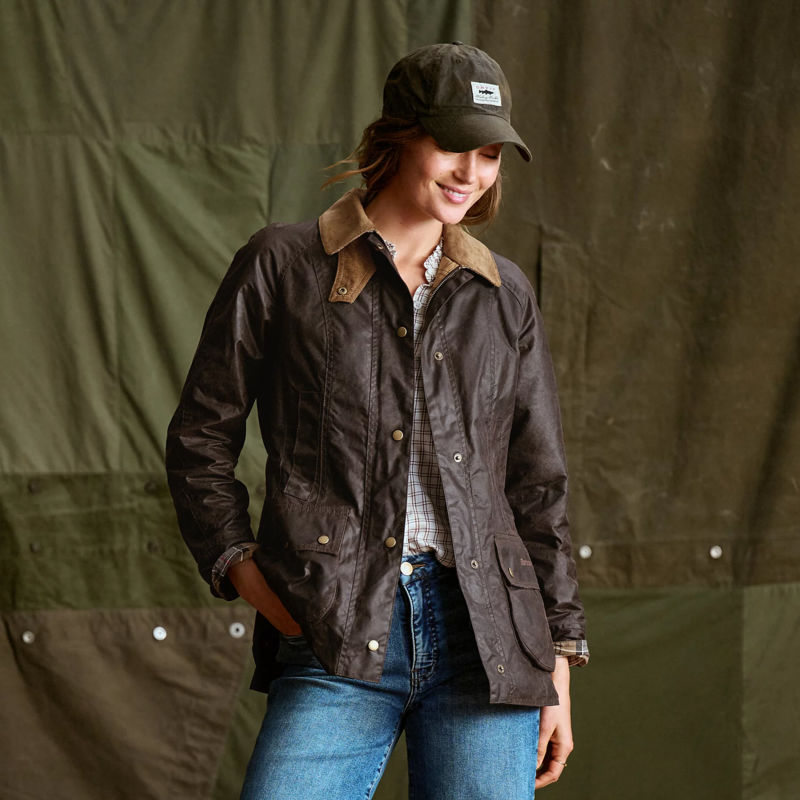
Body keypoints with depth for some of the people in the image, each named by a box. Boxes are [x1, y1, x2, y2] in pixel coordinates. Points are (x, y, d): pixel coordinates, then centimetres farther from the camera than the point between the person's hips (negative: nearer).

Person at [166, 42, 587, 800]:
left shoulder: (504, 294, 14)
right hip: (337, 642, -3)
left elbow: (537, 484, 16)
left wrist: (559, 652, 13)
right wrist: (238, 565, -4)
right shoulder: (281, 266, 5)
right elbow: (200, 437, 10)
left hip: (487, 634, 3)